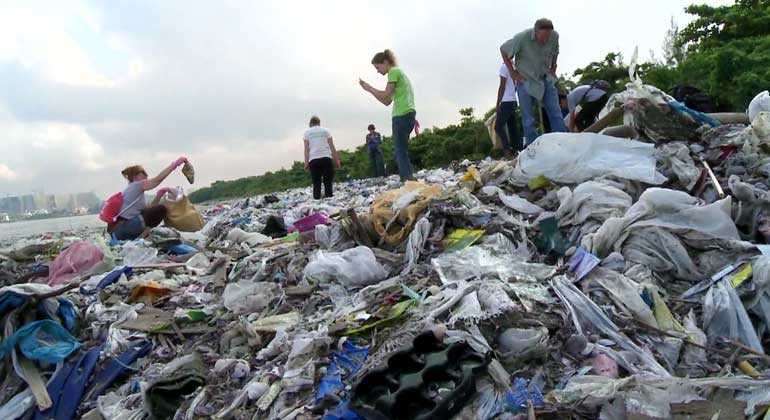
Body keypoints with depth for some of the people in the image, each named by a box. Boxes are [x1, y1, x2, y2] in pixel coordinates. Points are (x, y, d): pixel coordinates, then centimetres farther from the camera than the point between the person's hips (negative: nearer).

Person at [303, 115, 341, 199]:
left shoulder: (307, 132, 11)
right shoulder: (325, 130, 13)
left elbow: (306, 149, 2)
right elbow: (332, 147, 7)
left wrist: (306, 163, 1)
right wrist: (337, 160, 9)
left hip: (313, 160, 0)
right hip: (326, 158, 0)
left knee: (316, 184, 3)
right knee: (328, 183, 4)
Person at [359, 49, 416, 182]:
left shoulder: (394, 71, -2)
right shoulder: (399, 72, 27)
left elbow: (386, 95, -12)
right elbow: (387, 101, 25)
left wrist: (369, 88, 0)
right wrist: (370, 89, 20)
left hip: (402, 115, -10)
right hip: (408, 114, 10)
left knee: (401, 152, -14)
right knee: (401, 151, 8)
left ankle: (408, 181, -20)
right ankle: (408, 182, 5)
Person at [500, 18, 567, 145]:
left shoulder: (554, 36, -11)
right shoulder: (522, 38, -22)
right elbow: (503, 50, -7)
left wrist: (553, 68, 8)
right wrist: (512, 72, -7)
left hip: (546, 80, 3)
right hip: (526, 81, -3)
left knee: (556, 115, -1)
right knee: (528, 120, 0)